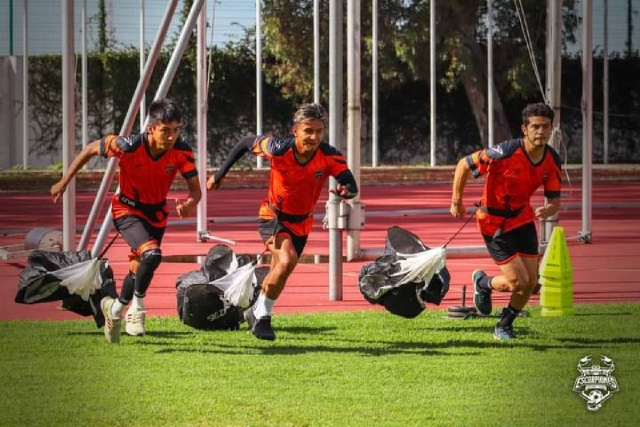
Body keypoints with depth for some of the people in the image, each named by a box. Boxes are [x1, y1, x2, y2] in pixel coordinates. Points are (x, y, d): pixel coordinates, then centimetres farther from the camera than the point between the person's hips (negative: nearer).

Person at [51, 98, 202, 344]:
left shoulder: (182, 151, -22)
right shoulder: (129, 147, -30)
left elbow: (195, 188, -15)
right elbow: (92, 149, -13)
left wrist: (190, 203, -40)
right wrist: (64, 182, -7)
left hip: (157, 213, 4)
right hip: (127, 210, -4)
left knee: (139, 268, 18)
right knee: (152, 254, -29)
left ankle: (116, 307, 46)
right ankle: (137, 307, -7)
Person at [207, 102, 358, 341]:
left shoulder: (330, 157, -23)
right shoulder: (279, 149, -26)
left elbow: (351, 185, -26)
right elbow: (246, 143, -9)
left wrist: (345, 191, -51)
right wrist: (220, 174, -3)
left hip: (302, 223, 4)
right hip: (274, 216, -4)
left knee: (279, 271, 17)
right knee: (287, 260, -28)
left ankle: (256, 312, 46)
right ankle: (262, 316, -9)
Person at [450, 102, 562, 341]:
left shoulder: (552, 160, -10)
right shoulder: (506, 153, -28)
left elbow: (554, 200, -4)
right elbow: (463, 165, -17)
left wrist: (548, 210, -29)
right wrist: (456, 201, -12)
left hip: (523, 218, 6)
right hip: (494, 222, -6)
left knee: (531, 282, 2)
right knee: (518, 281, -11)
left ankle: (504, 326, 28)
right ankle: (483, 283, 23)